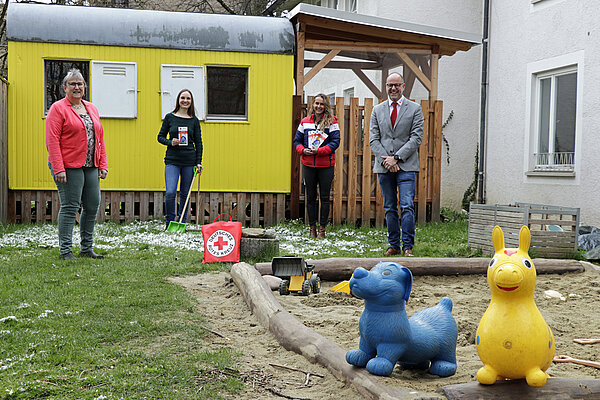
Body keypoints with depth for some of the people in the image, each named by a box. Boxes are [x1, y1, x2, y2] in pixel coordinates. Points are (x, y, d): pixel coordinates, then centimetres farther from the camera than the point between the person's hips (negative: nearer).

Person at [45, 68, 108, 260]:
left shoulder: (92, 108, 17)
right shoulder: (58, 108, -2)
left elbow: (100, 138, 18)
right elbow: (52, 141, -10)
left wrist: (102, 165, 10)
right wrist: (58, 169, -18)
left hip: (90, 166, 6)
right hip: (68, 166, -6)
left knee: (92, 206, 7)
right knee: (69, 207, -5)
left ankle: (87, 248, 18)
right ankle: (65, 250, 2)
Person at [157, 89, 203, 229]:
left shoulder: (194, 120, 6)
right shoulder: (169, 117, 4)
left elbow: (198, 143, 8)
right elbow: (160, 137, 9)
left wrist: (199, 162, 0)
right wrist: (170, 142, -11)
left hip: (189, 160, 2)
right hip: (172, 160, -1)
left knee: (185, 194, 6)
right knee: (170, 192, -13)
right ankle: (169, 223, 3)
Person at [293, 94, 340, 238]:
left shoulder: (331, 122, -1)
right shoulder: (305, 122, 9)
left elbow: (335, 141, -8)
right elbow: (297, 140, 12)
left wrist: (319, 151, -18)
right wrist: (303, 150, -9)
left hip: (326, 165, -3)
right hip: (308, 164, 3)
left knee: (324, 197, 1)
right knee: (310, 197, 7)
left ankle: (322, 228, 9)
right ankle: (312, 227, 16)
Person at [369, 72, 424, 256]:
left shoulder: (415, 109, 4)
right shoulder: (377, 110, 12)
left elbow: (416, 138, -4)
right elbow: (373, 139, 6)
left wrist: (396, 158, -12)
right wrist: (385, 160, -8)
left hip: (406, 165, -3)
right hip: (384, 166, 3)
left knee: (407, 206, -10)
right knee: (389, 208, 7)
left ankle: (408, 246, -5)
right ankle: (394, 245, 15)